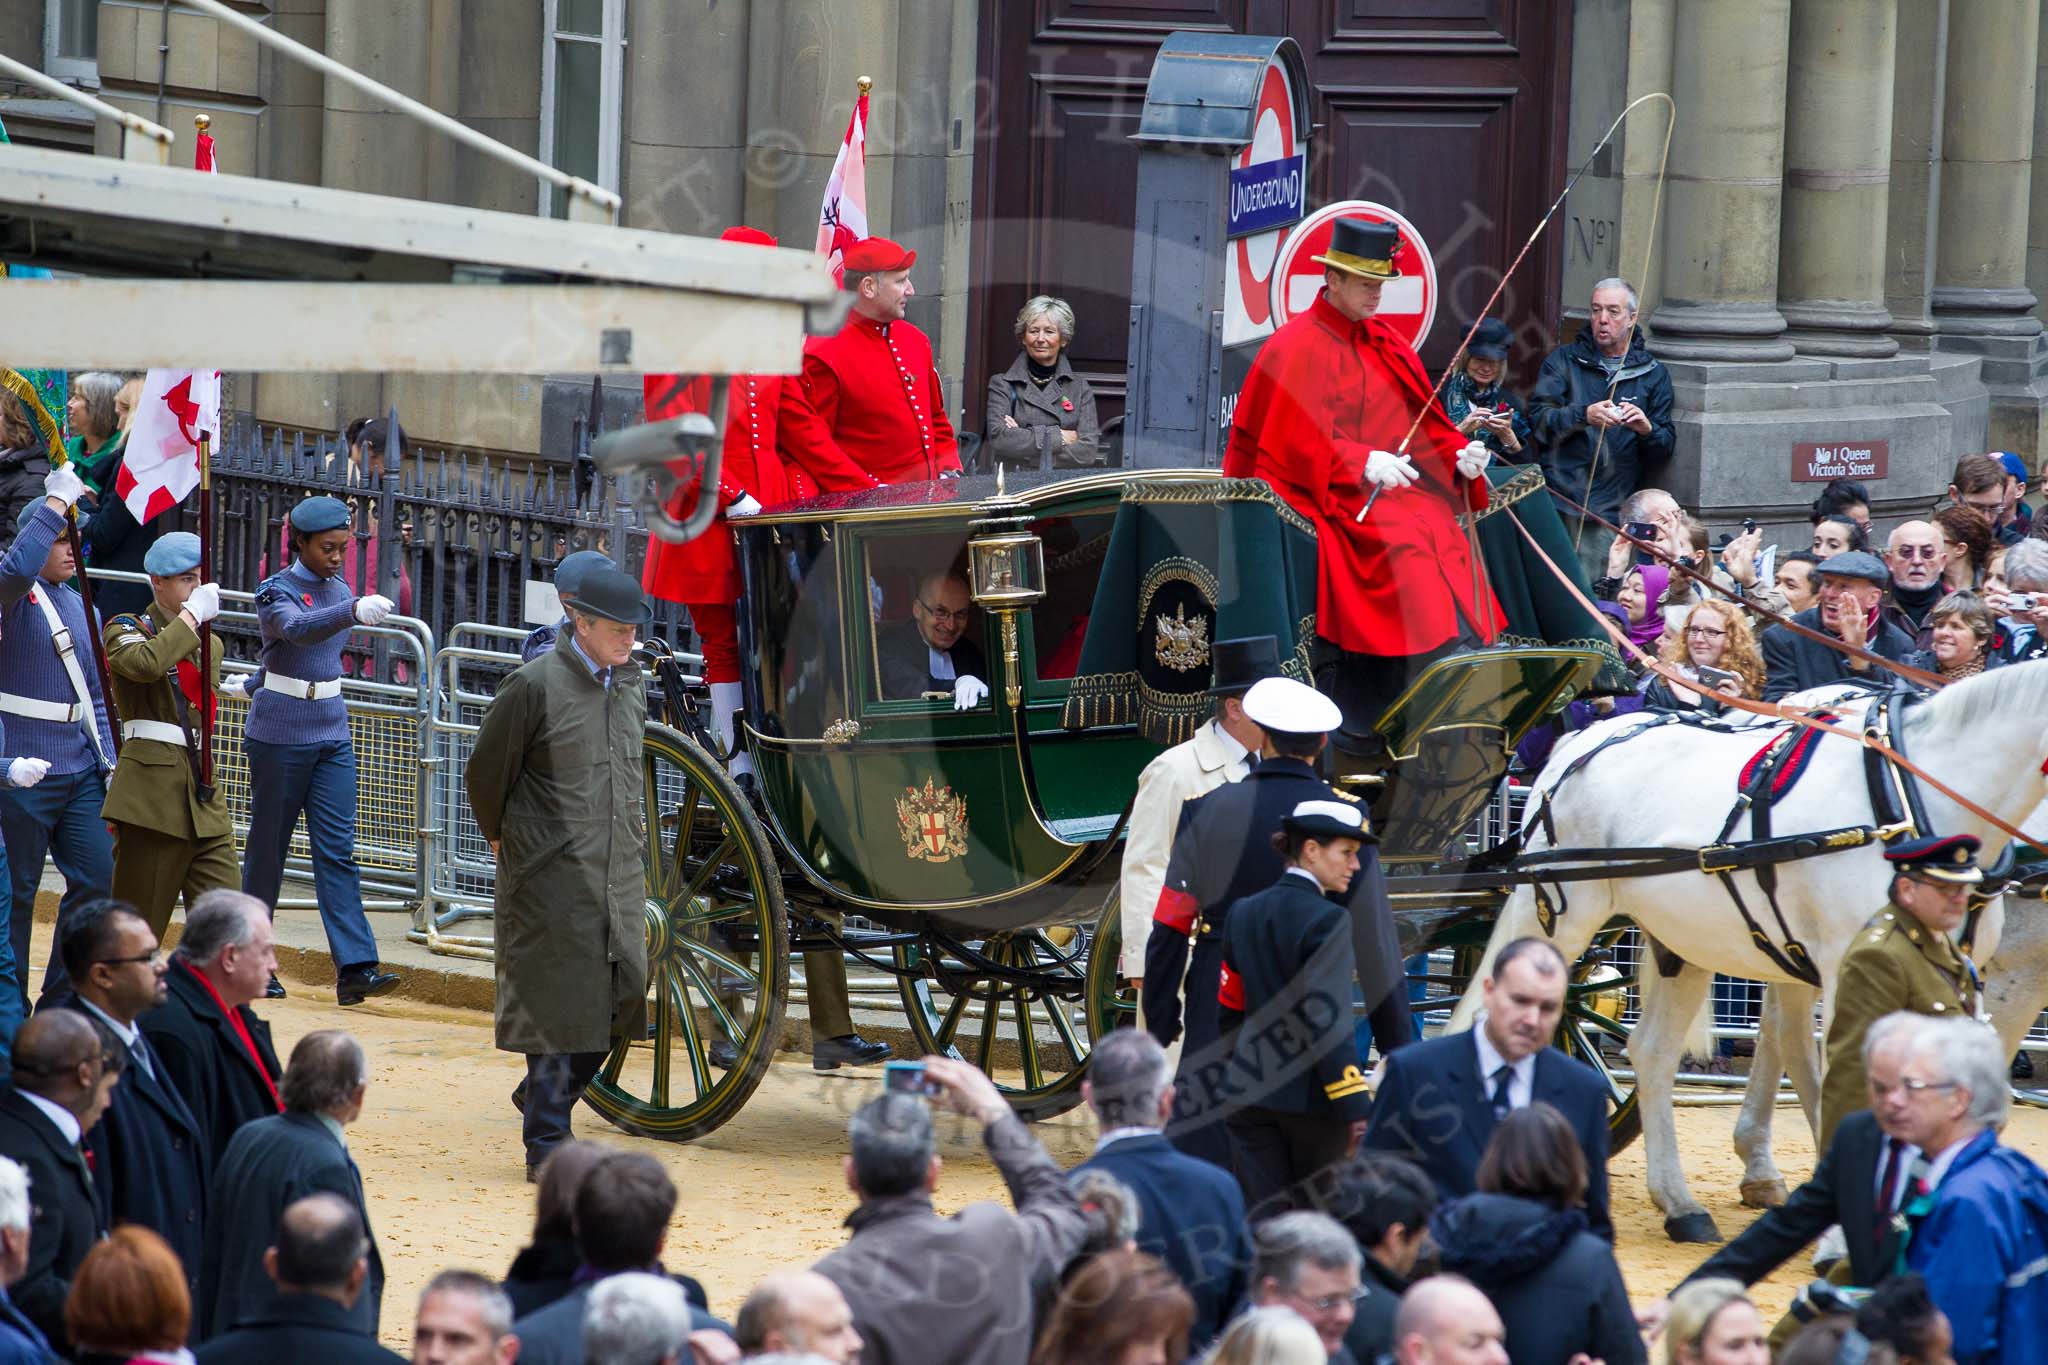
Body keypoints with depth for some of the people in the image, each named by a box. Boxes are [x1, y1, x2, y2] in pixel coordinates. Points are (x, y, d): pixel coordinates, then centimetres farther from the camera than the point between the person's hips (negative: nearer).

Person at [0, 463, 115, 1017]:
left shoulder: (80, 606, 16)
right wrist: (57, 502, -25)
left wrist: (107, 761, 11)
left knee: (96, 877, 5)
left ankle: (62, 998, 18)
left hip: (79, 770, 7)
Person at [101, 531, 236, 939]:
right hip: (152, 793, -6)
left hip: (204, 796, 6)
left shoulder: (211, 645, 20)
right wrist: (191, 615, -16)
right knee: (138, 920, -2)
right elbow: (145, 663, -24)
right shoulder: (127, 629, 0)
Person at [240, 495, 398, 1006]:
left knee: (337, 850, -5)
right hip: (279, 736, -5)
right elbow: (298, 628, -33)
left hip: (331, 737, 5)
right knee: (268, 847, 3)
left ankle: (355, 968, -14)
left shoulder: (339, 591, 10)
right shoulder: (276, 591, -10)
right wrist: (354, 612, -50)